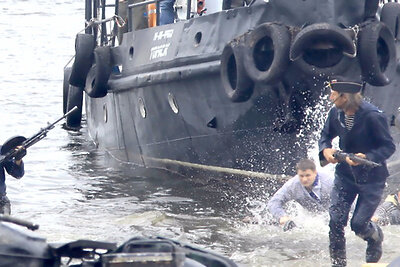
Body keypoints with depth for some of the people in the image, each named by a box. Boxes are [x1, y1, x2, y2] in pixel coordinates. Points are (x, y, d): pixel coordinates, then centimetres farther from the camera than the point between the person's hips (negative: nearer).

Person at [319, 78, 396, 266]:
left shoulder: (372, 116, -23)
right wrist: (325, 149, -12)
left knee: (359, 224, -5)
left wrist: (367, 157, -32)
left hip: (371, 178, -5)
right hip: (345, 175, 5)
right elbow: (326, 135, 11)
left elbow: (389, 147, -17)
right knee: (336, 221, -5)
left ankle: (376, 238, 31)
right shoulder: (336, 113, -6)